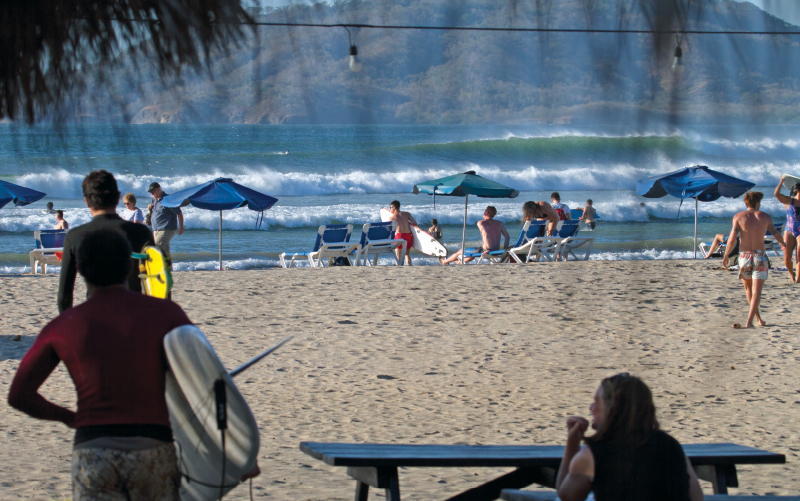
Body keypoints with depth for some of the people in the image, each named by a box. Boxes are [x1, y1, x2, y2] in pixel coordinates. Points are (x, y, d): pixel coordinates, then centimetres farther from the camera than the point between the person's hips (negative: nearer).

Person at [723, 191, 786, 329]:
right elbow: (776, 234, 19)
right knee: (756, 291, -2)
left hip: (744, 255, 1)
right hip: (760, 256, -1)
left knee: (748, 288, 21)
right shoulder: (765, 217, 3)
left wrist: (726, 255, 3)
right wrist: (783, 244, 40)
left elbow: (732, 238, -10)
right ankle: (749, 321, -14)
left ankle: (758, 318, 27)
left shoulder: (738, 217, -1)